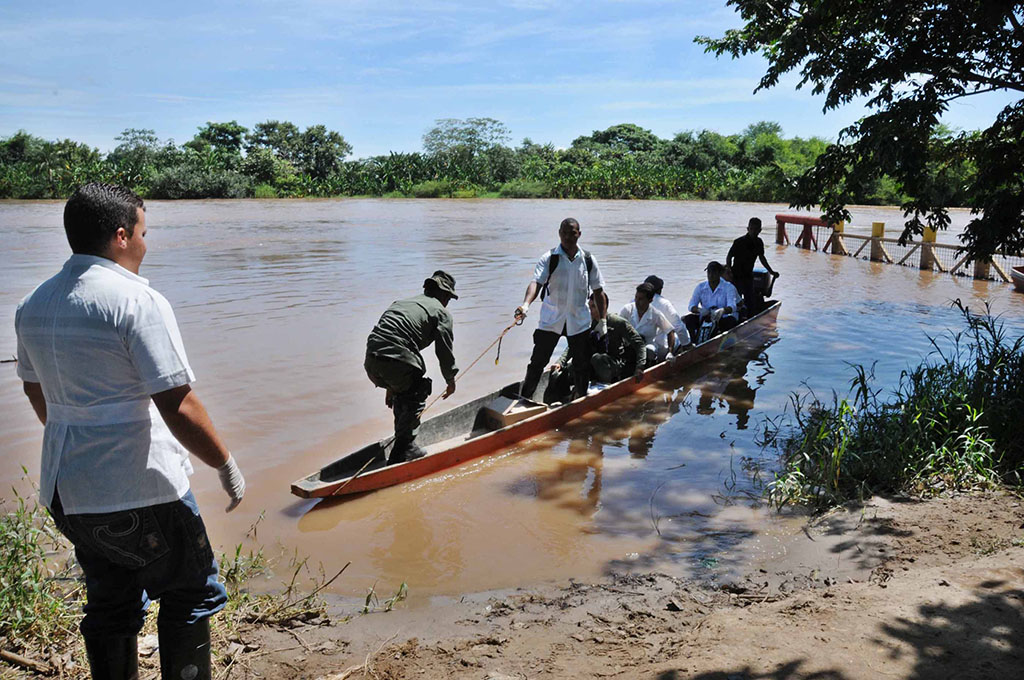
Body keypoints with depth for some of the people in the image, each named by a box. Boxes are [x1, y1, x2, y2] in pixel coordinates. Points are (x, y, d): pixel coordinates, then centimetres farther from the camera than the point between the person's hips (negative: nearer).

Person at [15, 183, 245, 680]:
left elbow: (38, 395, 19)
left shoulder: (33, 304, 8)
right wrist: (226, 466, -10)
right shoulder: (138, 301, -18)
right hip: (138, 491, -8)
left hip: (64, 489, 8)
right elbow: (177, 407, -21)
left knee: (109, 603, 21)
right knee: (192, 593, 11)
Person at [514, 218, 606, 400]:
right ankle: (523, 399, 11)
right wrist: (526, 304, -38)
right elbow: (536, 282, -20)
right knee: (538, 361, -1)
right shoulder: (549, 258, -6)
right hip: (551, 318, -2)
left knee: (583, 364, 8)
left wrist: (602, 320, 4)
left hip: (579, 319, 2)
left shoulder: (588, 260, 2)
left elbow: (599, 290, 8)